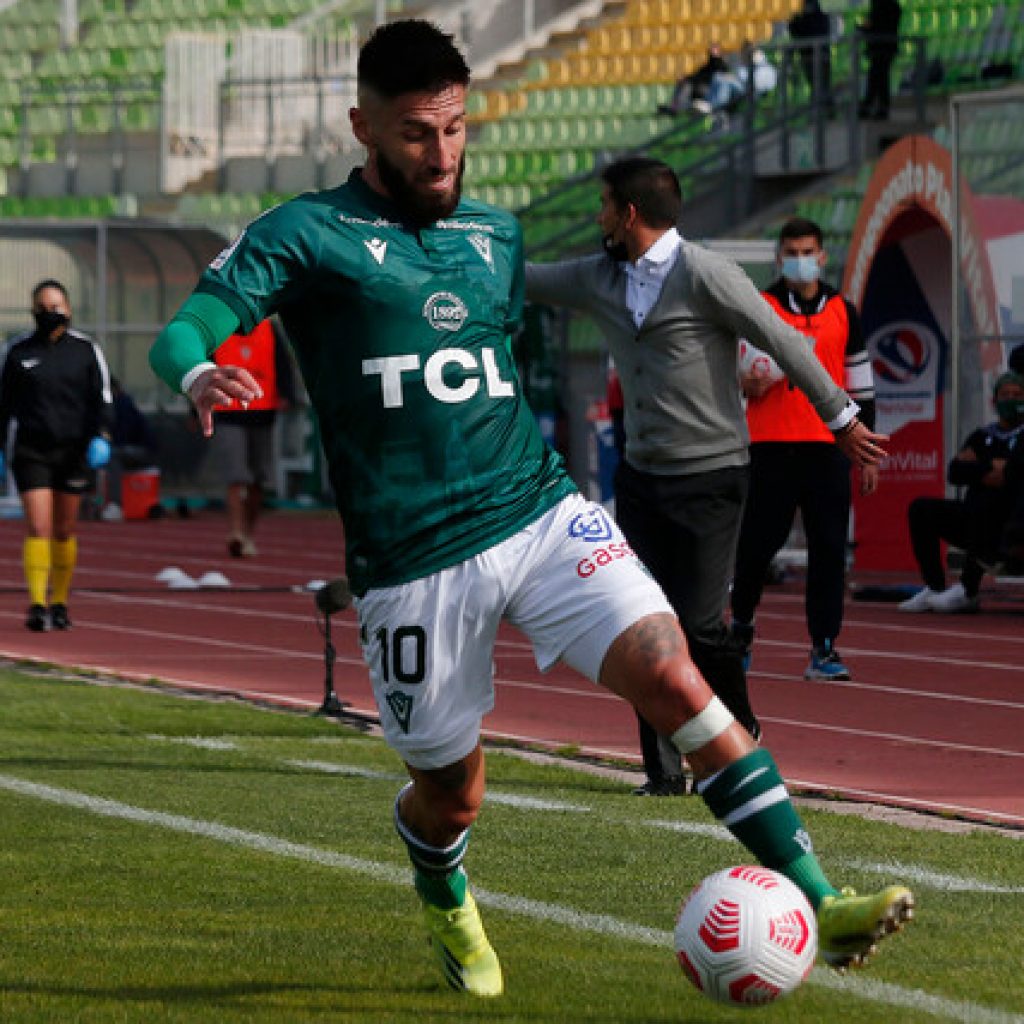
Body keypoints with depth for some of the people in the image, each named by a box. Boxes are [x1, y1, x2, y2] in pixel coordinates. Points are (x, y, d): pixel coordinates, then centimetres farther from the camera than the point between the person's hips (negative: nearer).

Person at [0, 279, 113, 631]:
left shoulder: (85, 349, 4)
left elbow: (103, 396, 3)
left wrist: (102, 435, -11)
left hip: (73, 452, 1)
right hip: (31, 452, -1)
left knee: (65, 531, 8)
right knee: (38, 528, -12)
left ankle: (60, 602, 21)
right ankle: (37, 605, -14)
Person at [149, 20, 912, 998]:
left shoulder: (497, 237, 14)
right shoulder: (306, 236, -2)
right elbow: (180, 332, -12)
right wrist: (199, 376, -36)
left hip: (541, 515, 3)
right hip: (412, 562, -3)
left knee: (672, 676, -18)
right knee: (452, 795, 9)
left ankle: (815, 909, -19)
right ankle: (446, 907, 46)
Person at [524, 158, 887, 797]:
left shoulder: (707, 276, -13)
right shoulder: (599, 279, 8)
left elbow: (783, 342, -10)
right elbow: (520, 279, 20)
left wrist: (841, 419, -6)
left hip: (710, 478, -6)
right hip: (642, 477, 6)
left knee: (701, 624, -8)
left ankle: (741, 735, 18)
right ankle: (665, 773, 7)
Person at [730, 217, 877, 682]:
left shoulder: (843, 312, 12)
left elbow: (861, 386, 16)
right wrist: (748, 386, -14)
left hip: (828, 446, 2)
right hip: (770, 446, -2)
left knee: (829, 548, -3)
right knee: (757, 541, 1)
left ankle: (824, 650, -1)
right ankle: (740, 626, 24)